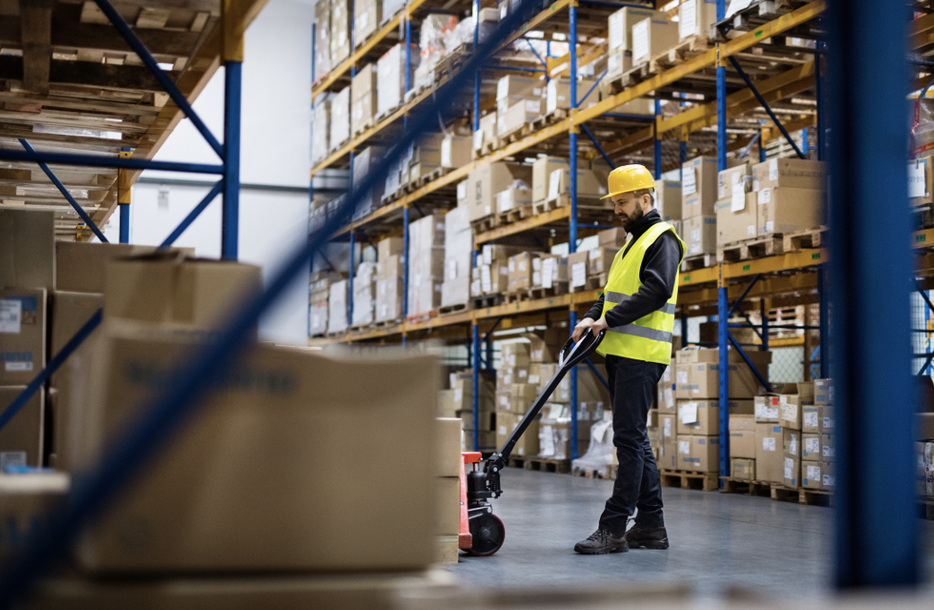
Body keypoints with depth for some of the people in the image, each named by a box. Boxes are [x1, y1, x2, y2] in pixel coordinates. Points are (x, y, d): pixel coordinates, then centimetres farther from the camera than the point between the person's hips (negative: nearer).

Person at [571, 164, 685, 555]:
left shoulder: (662, 239, -6)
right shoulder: (632, 243, 24)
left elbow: (657, 290, -20)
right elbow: (612, 293, 24)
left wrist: (610, 319, -18)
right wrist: (593, 318, 5)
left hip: (642, 355, -10)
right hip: (620, 352, 10)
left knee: (628, 438, -10)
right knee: (634, 438, 11)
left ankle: (613, 529, -10)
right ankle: (651, 525, 16)